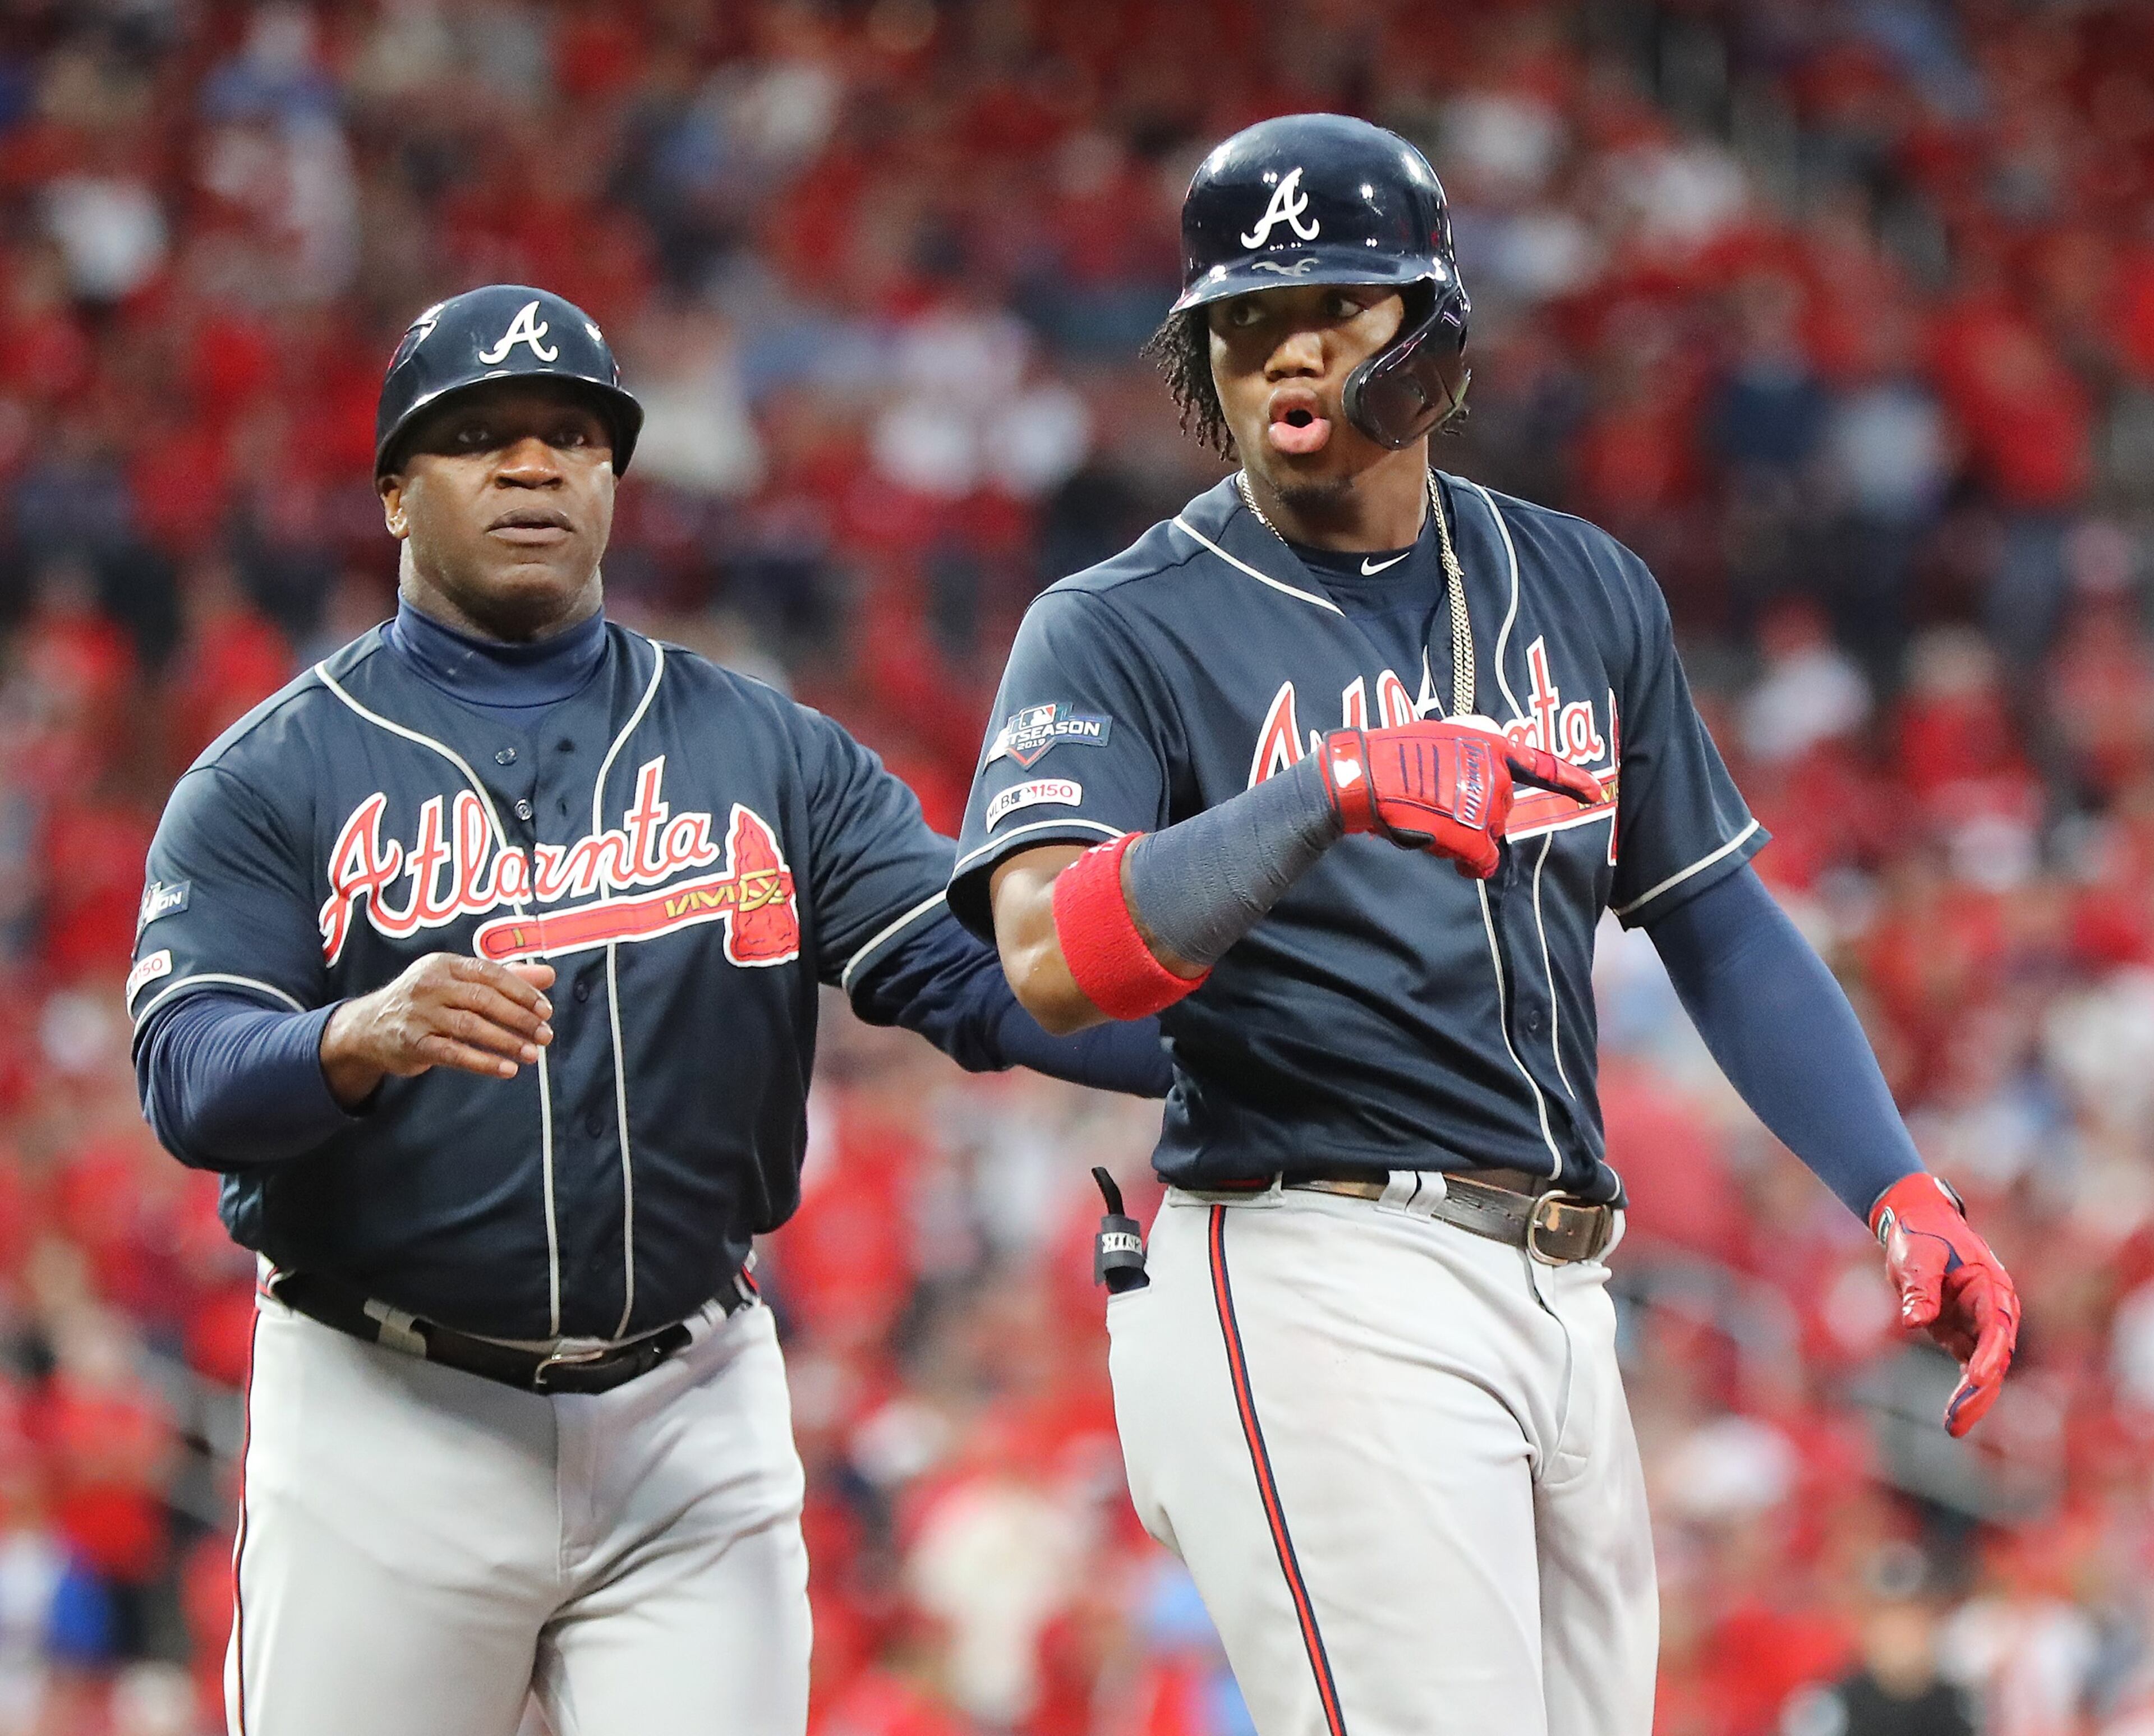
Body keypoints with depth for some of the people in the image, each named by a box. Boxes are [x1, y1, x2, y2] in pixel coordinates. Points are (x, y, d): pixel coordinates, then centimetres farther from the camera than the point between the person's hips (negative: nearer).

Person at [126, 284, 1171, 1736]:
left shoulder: (766, 755, 10)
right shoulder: (274, 777, 2)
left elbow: (980, 973, -2)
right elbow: (190, 1081, -11)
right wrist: (365, 1038, -33)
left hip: (691, 1433, 2)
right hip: (384, 1427, -2)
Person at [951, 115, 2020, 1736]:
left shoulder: (1582, 590, 16)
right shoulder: (1119, 630, -2)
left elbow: (1718, 918, 19)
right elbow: (1052, 958, -19)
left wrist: (1899, 1190, 7)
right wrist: (1339, 790, -33)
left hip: (1556, 1292, 6)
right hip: (1315, 1283, -6)